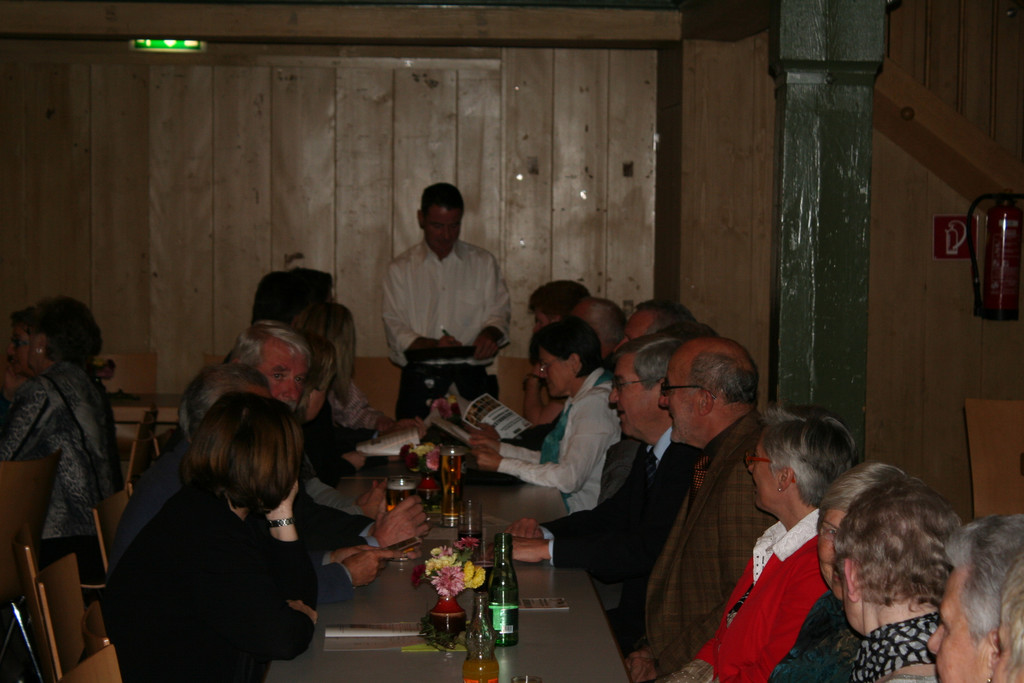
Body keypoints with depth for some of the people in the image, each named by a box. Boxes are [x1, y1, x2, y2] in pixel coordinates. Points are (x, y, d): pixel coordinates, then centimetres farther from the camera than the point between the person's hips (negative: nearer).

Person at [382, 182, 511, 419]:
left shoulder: (483, 263, 14)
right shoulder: (401, 268, 10)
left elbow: (499, 313, 9)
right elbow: (395, 330, 3)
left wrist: (489, 334, -14)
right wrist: (432, 345, -16)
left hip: (472, 379, 1)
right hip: (420, 379, -1)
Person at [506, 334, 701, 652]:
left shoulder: (692, 458, -21)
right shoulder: (651, 452, 12)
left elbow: (647, 550, -27)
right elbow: (611, 516, 22)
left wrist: (546, 550, -22)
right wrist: (543, 531, 3)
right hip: (632, 611, 9)